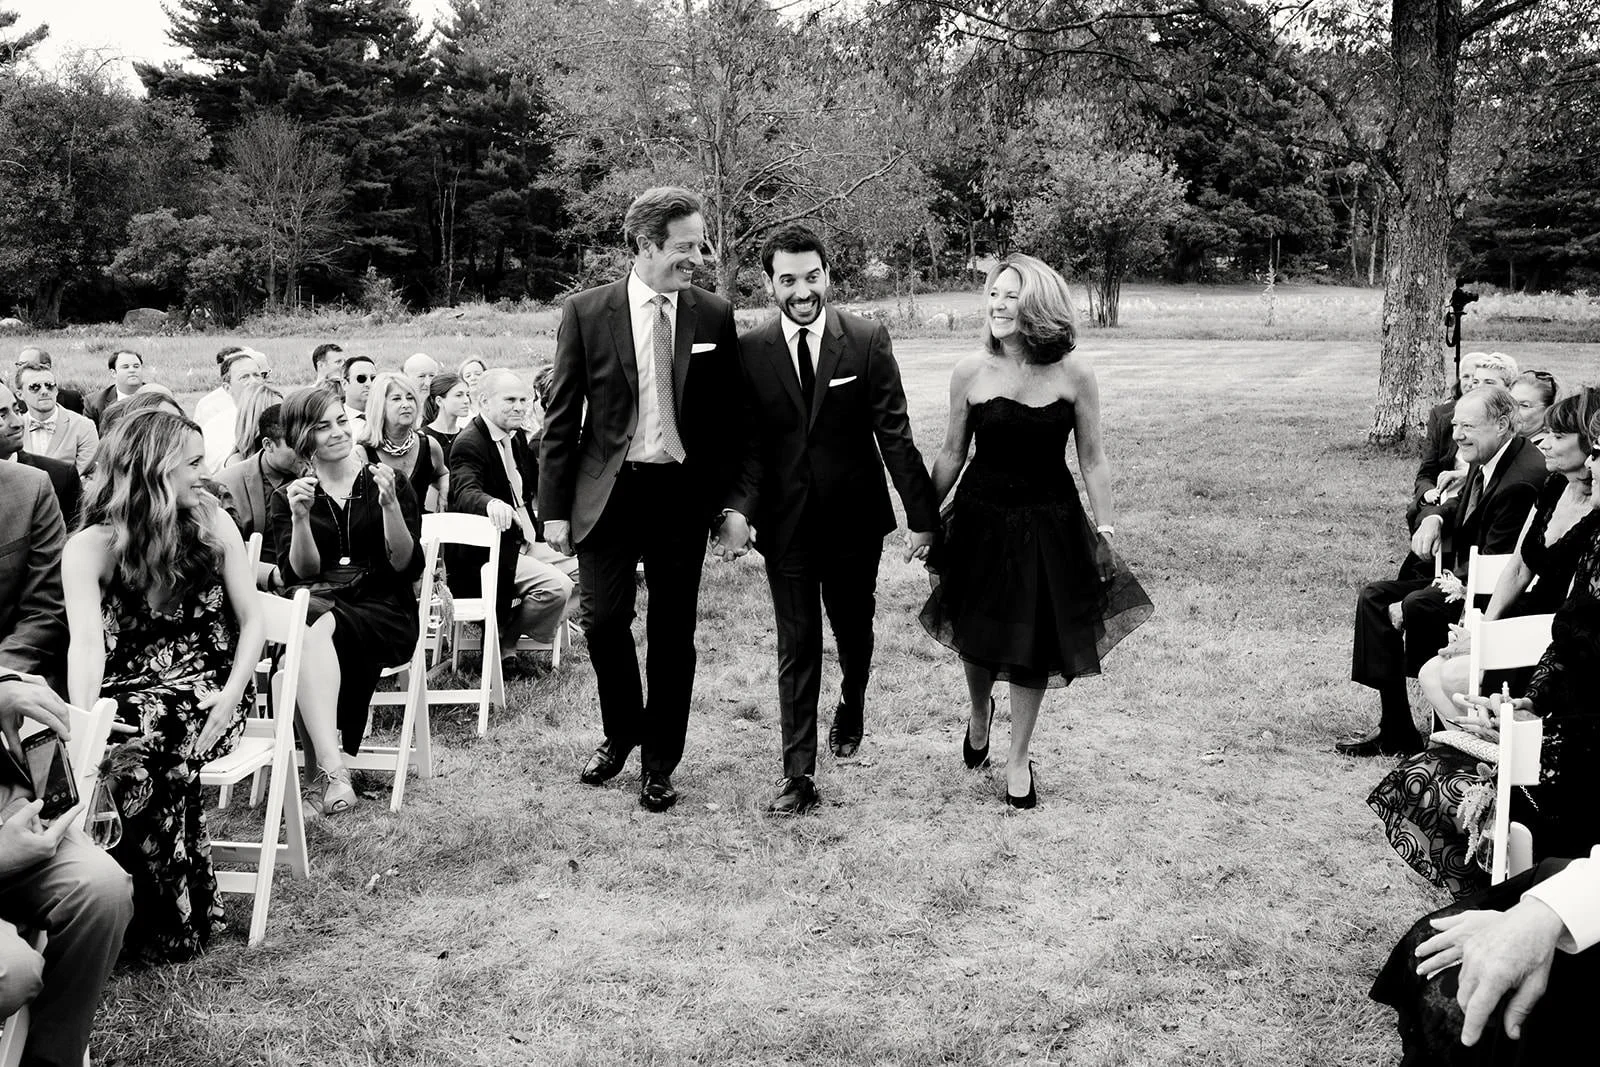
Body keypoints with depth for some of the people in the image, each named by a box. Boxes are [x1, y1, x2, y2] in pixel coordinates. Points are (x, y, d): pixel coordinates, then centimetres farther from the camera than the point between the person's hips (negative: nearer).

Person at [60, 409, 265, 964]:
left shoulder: (212, 524, 2)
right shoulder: (91, 546, -3)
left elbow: (252, 621, 4)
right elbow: (87, 643, -17)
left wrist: (230, 700, -12)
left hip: (206, 690, -1)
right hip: (128, 694, 1)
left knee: (142, 751, -31)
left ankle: (177, 923, -17)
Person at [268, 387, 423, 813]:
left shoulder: (387, 485, 13)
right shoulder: (285, 498, 16)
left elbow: (408, 566, 1)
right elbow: (299, 574, 2)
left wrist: (390, 505, -12)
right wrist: (300, 518, -13)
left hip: (384, 614, -1)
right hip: (319, 605, 1)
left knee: (313, 627, -33)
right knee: (306, 618, -36)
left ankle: (321, 773, -36)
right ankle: (333, 771, -43)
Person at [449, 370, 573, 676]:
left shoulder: (517, 438, 14)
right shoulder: (469, 444, -14)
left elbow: (538, 485, 19)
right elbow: (465, 492, -33)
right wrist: (491, 504, -54)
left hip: (524, 544, 10)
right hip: (484, 555, -10)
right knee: (556, 585, -25)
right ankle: (501, 648, -6)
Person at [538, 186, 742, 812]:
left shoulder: (715, 317, 2)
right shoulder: (586, 313, -2)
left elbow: (728, 418, 7)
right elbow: (562, 416, 0)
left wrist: (727, 499, 2)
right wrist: (554, 508, -3)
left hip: (683, 495, 1)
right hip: (608, 491, -1)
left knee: (673, 632, 6)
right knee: (603, 620, -1)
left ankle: (659, 761, 22)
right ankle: (620, 734, 27)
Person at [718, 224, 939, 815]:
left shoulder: (868, 339, -8)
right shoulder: (749, 351, -4)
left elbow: (894, 432, -7)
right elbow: (748, 443, -4)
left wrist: (921, 514, -9)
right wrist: (737, 507, -21)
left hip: (854, 517, 0)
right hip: (785, 523, 0)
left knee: (855, 632, 18)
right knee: (796, 649, 2)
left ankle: (851, 710, 49)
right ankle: (799, 774, 8)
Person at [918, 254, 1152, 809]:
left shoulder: (1073, 373, -11)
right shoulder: (970, 372, -7)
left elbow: (1092, 459, -4)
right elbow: (951, 454, 4)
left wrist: (1105, 531, -6)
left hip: (1049, 523, -1)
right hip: (981, 518, 1)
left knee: (1035, 644, 6)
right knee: (977, 634, 11)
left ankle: (1018, 759, 25)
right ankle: (979, 710, 46)